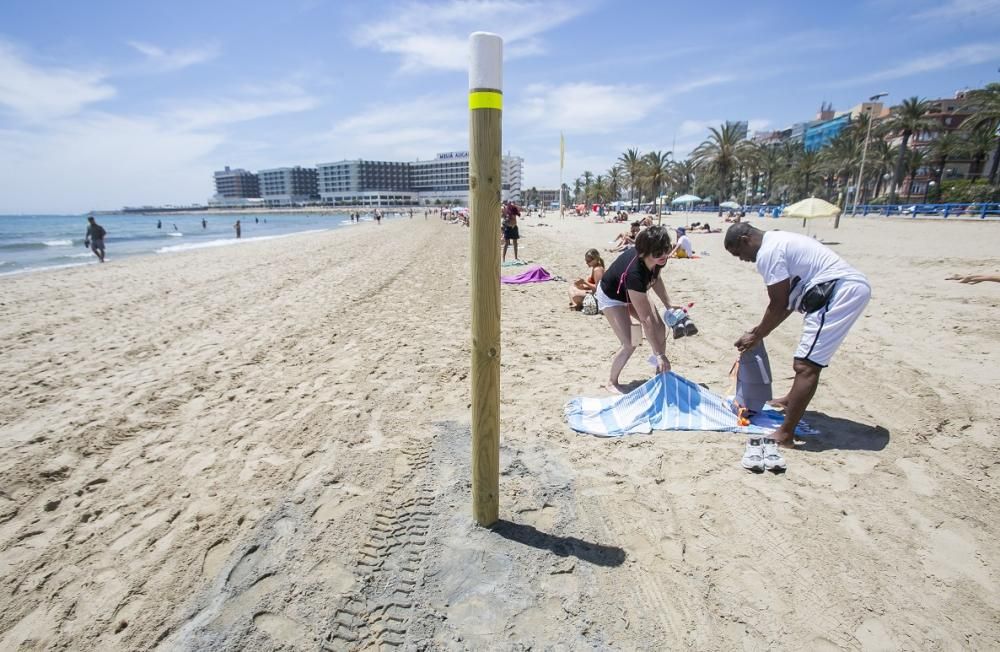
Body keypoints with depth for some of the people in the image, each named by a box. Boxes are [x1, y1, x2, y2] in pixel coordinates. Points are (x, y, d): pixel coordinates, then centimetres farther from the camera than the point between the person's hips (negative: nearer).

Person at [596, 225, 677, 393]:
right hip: (611, 297, -7)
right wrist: (659, 354, -37)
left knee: (660, 328, -4)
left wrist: (669, 306, -3)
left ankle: (660, 373, 15)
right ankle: (611, 382, 8)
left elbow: (656, 278, 3)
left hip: (633, 292, 7)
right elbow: (645, 319, -41)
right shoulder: (635, 273, -44)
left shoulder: (656, 259, -24)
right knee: (630, 344, -15)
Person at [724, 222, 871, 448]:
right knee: (808, 357, 28)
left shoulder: (767, 253, -13)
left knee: (806, 365, -13)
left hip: (840, 291, -11)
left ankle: (785, 435, -12)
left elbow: (778, 305, -10)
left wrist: (756, 336, 2)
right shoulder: (778, 241, 19)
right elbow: (789, 300, 21)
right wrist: (760, 329, 21)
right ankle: (793, 400, 48)